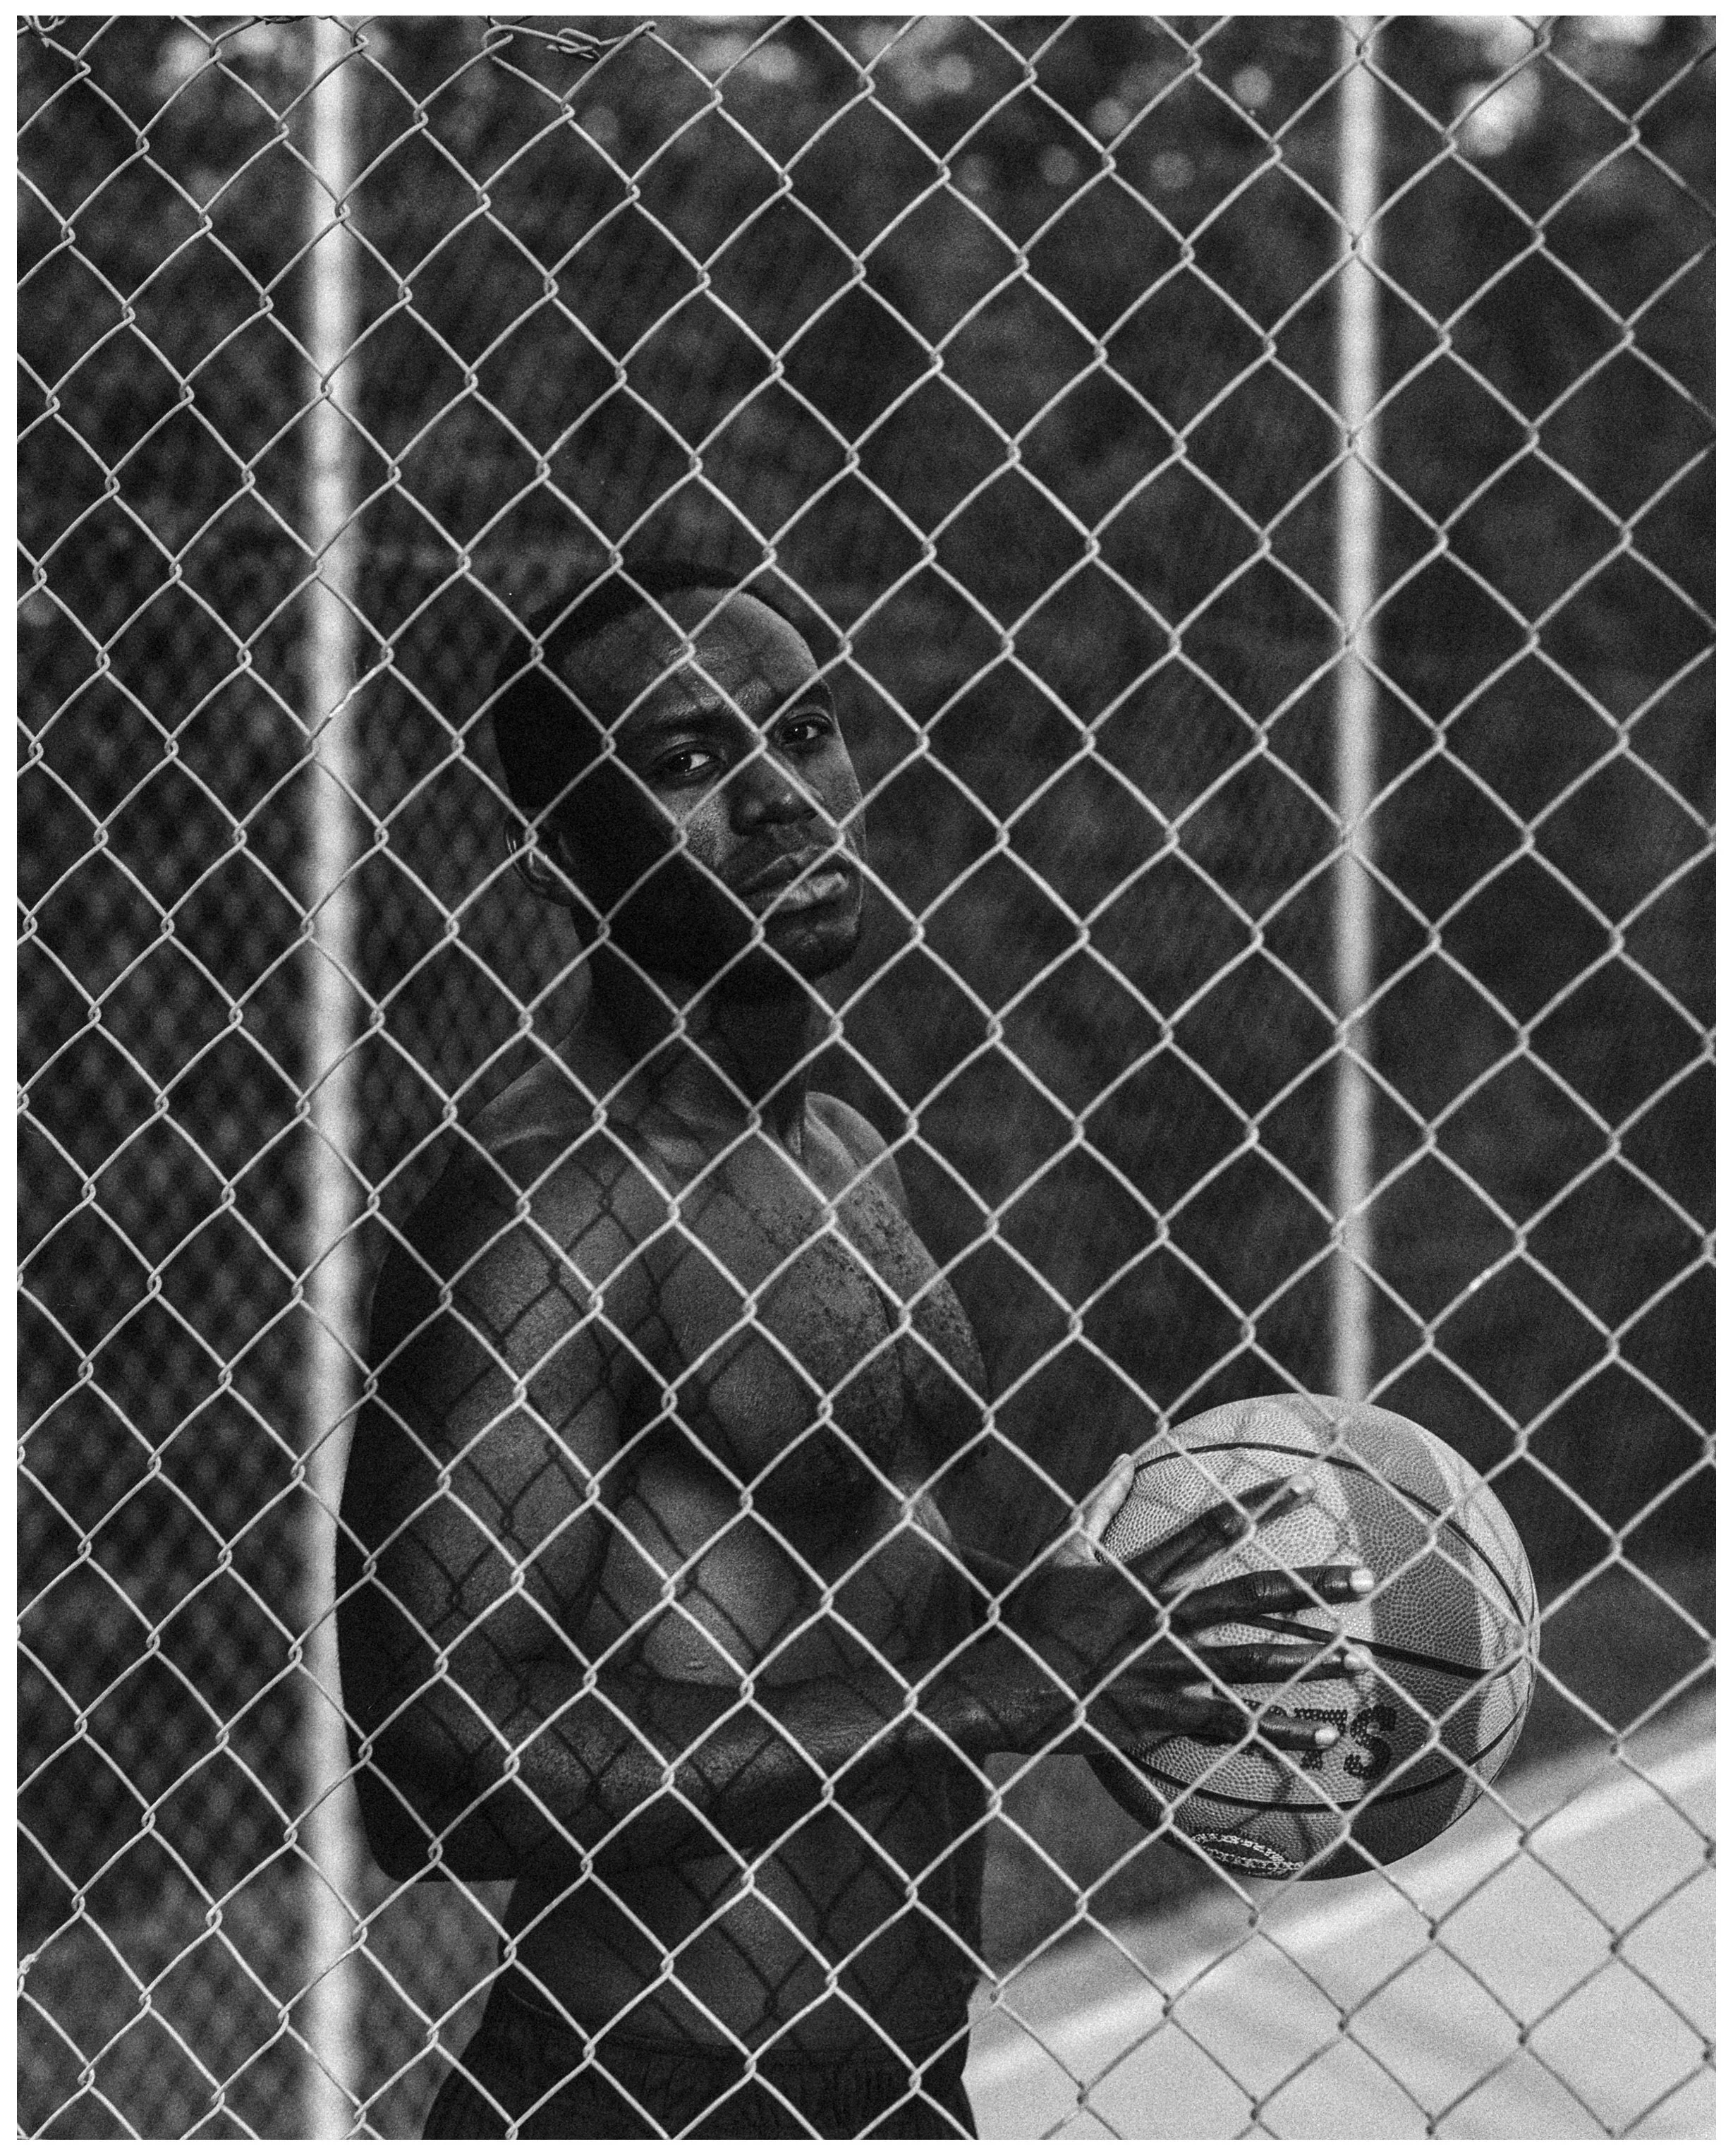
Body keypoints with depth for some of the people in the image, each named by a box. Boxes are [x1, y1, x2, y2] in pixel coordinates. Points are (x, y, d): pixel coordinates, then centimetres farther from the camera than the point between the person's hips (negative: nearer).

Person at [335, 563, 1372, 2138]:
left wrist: (1092, 1617, 2)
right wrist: (987, 1680, -24)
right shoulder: (538, 1209, -19)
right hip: (644, 2098, -8)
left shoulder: (843, 1156, 8)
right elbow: (432, 1772, -25)